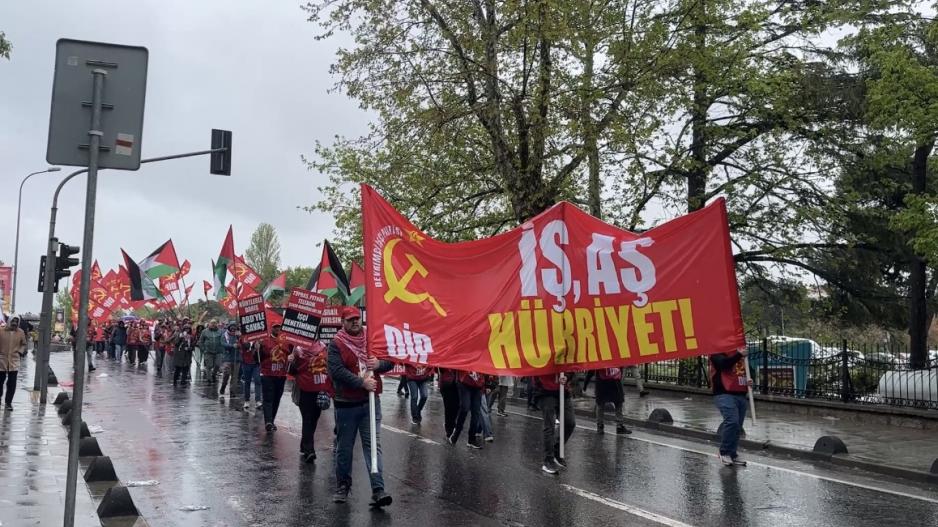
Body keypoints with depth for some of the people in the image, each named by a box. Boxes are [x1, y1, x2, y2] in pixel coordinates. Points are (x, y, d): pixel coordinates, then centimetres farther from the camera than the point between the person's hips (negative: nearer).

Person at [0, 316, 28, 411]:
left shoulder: (21, 332, 1)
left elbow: (23, 344, 11)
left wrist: (21, 351, -5)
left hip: (14, 360, 0)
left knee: (12, 383, -2)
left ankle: (8, 402, 8)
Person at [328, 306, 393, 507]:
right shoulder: (336, 344, -4)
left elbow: (390, 362, 12)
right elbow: (337, 371, -17)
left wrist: (379, 364, -11)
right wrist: (362, 382, -23)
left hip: (370, 401, 2)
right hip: (346, 404, -2)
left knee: (373, 445, -5)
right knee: (344, 447, 10)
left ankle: (378, 491, -8)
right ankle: (343, 487, 28)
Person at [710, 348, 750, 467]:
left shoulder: (741, 351, 19)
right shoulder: (718, 351, -3)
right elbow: (723, 364, -22)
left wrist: (749, 379, 6)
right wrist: (739, 355, -29)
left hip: (741, 394, 8)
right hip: (724, 394, -7)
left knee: (737, 426, 9)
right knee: (732, 421, -21)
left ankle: (732, 455, 20)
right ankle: (724, 452, -6)